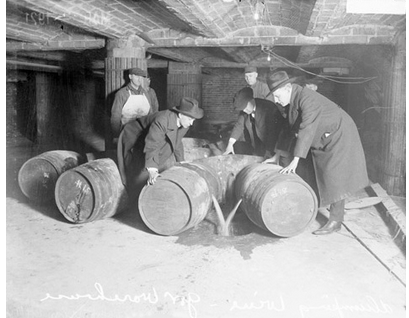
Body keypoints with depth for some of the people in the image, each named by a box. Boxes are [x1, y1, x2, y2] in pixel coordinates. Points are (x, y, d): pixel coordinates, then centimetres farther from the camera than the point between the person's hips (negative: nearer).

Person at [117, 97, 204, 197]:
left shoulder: (184, 121, -15)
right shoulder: (161, 121, -41)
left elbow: (176, 142, 2)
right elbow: (151, 145, -51)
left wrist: (180, 163, 11)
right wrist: (152, 171, -62)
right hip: (135, 143, -7)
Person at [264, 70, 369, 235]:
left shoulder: (307, 98, -28)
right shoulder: (292, 102, 1)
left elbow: (306, 130, -35)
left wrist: (294, 161, -38)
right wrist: (276, 156, 7)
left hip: (339, 136, -9)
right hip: (322, 139, 9)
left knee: (334, 177, -9)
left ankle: (336, 221, -2)